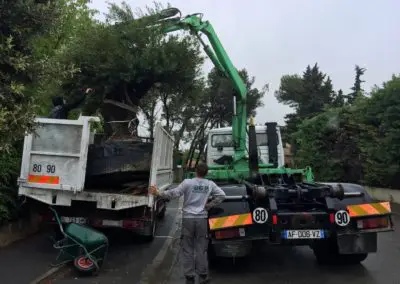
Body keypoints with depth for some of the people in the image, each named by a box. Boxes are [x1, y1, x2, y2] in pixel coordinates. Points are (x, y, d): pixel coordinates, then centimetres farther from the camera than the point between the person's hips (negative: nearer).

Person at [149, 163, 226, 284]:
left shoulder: (187, 182, -7)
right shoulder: (210, 184, 2)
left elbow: (174, 193, -13)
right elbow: (222, 195, 0)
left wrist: (158, 193, -5)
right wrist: (209, 205, 5)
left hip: (188, 218, -2)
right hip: (202, 218, 2)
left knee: (188, 249, 7)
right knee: (201, 248, 11)